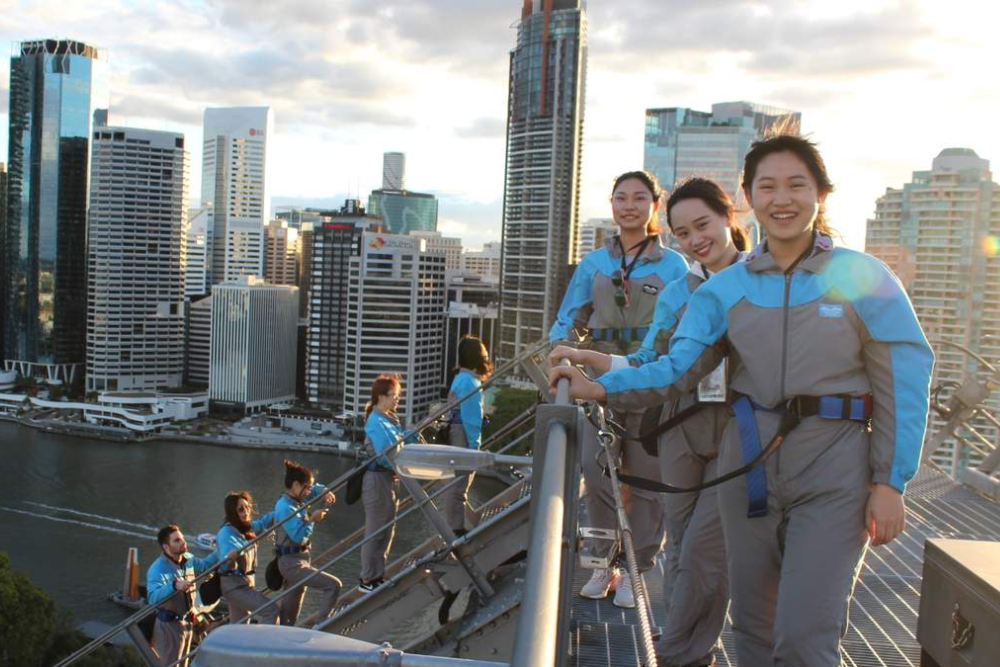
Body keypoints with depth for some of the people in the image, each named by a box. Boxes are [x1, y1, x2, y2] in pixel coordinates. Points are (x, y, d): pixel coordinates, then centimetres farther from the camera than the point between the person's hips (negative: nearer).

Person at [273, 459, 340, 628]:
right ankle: (309, 627, -17)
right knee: (333, 585, -20)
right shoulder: (285, 507, -16)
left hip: (299, 560, 10)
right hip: (292, 563, -10)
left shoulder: (297, 501, 11)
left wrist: (325, 492, 8)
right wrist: (312, 520, -12)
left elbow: (315, 488, 28)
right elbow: (298, 536, -23)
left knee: (288, 618, 14)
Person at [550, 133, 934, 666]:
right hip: (750, 465, 3)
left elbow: (904, 385, -4)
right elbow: (677, 368, -4)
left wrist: (891, 482, -8)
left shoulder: (862, 278, -4)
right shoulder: (726, 289, 4)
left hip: (834, 472, -3)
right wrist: (599, 387, -19)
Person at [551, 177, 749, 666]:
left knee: (704, 548, -6)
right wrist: (588, 359, -5)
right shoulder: (675, 294, 12)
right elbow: (648, 369, 7)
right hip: (682, 428, 4)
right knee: (681, 548, 10)